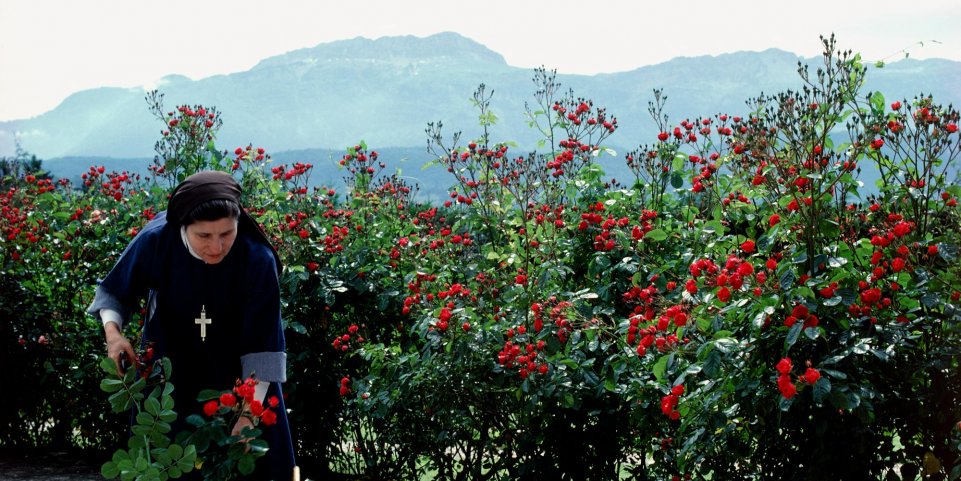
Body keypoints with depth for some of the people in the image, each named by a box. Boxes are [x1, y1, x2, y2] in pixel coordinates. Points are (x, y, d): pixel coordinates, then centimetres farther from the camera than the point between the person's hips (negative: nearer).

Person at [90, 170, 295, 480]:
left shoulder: (257, 260, -30)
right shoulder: (156, 242, -27)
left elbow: (262, 344, -27)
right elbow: (116, 291, -7)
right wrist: (113, 332, -26)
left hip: (235, 372, -1)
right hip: (171, 367, 1)